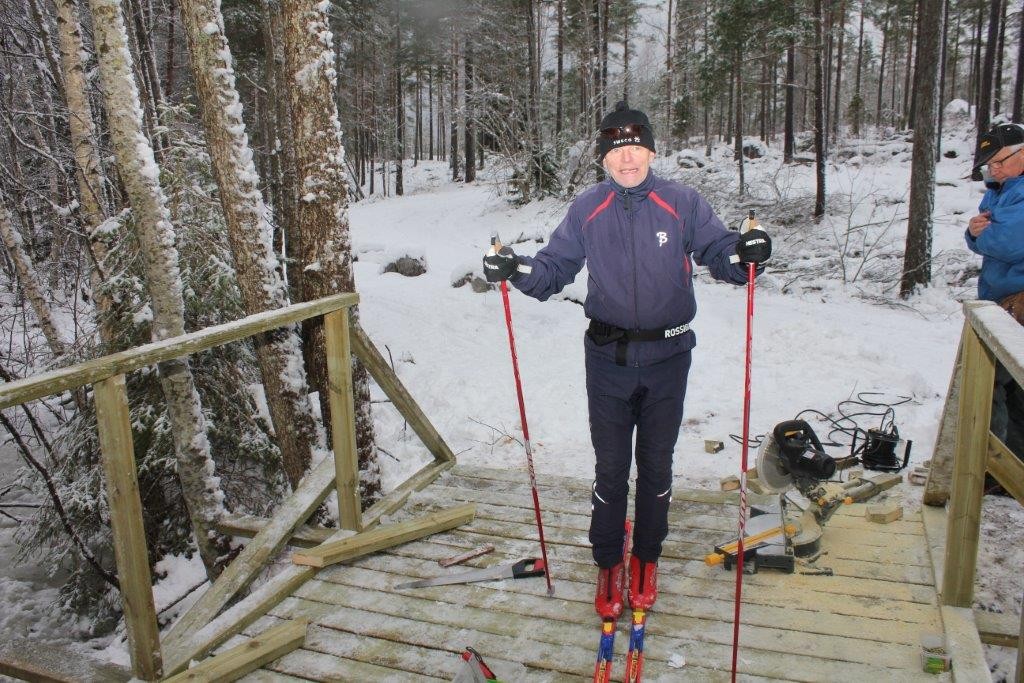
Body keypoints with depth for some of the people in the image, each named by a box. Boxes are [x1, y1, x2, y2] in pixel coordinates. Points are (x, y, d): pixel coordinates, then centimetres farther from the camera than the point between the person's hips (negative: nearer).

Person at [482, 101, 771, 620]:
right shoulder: (587, 209, 1)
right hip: (608, 359, 0)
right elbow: (555, 268, 3)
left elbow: (718, 254, -1)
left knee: (656, 466, 14)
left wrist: (744, 253, -23)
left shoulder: (683, 204, -3)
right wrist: (517, 269, -17)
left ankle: (646, 557, 35)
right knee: (610, 468, 8)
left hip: (667, 360, 0)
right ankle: (608, 562, 28)